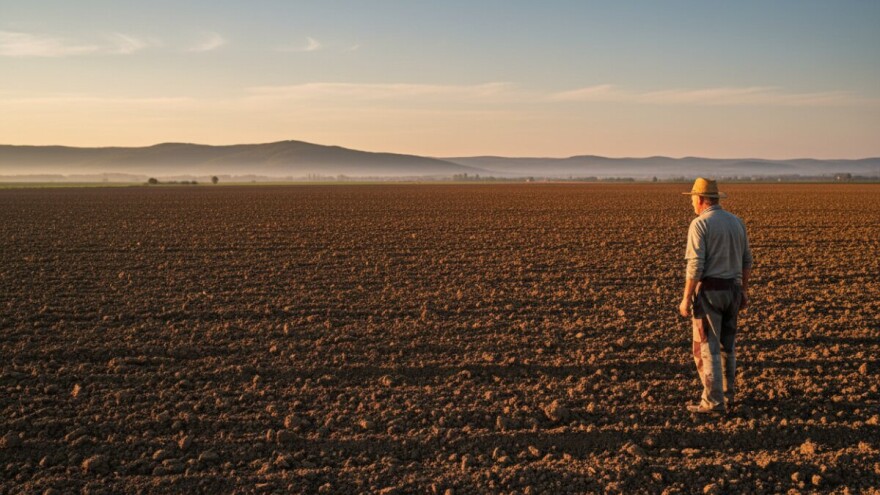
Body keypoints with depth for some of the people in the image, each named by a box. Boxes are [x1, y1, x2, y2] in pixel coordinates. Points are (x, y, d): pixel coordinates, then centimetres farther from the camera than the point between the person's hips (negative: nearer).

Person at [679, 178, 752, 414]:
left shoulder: (699, 224, -14)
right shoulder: (736, 221, 9)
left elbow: (696, 265, -19)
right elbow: (746, 260, 13)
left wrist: (686, 299, -14)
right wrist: (744, 291, 22)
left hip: (708, 291, -7)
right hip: (731, 290, 7)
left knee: (706, 348, -1)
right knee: (726, 346, 17)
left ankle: (713, 402, 1)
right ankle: (726, 397, 22)